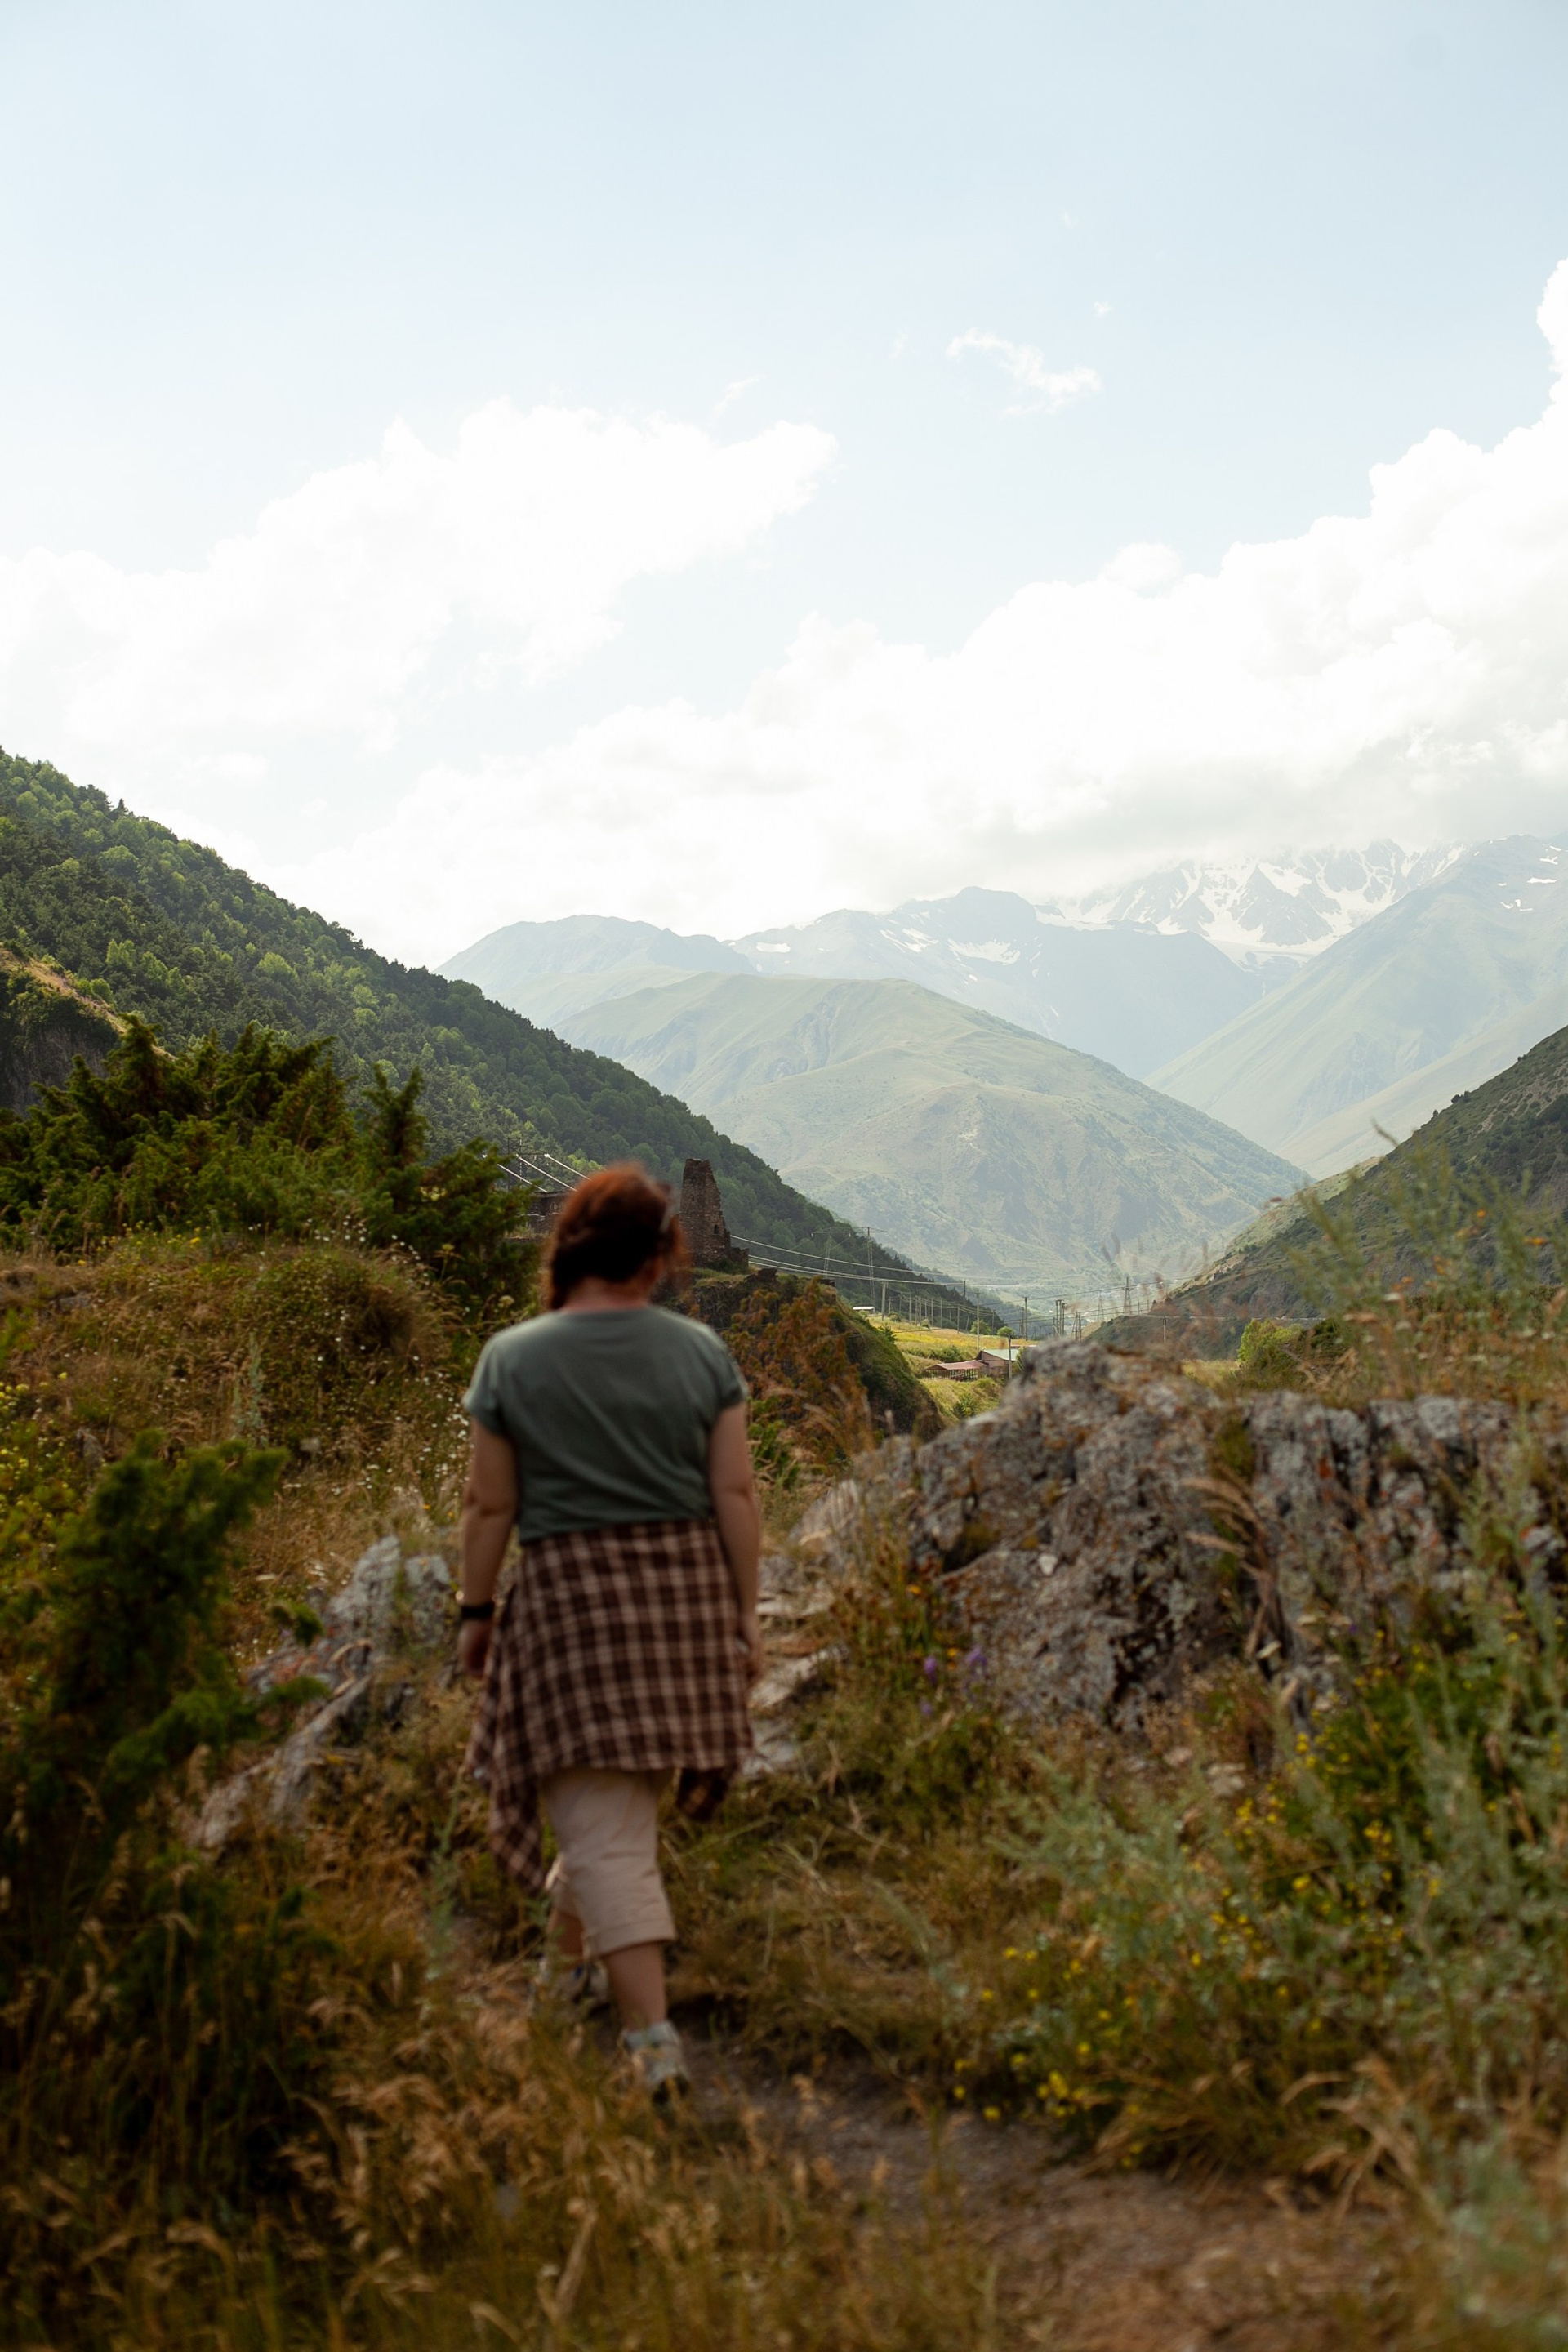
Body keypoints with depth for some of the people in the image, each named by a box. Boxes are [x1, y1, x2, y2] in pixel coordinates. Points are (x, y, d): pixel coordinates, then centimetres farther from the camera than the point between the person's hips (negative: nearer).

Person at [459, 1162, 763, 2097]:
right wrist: (746, 1610, 7)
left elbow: (491, 1505, -3)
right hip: (686, 1587, 4)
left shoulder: (512, 1360, -5)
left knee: (603, 1829, -2)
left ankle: (654, 2038, -7)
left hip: (571, 1594, -4)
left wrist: (476, 1612, 8)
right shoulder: (702, 1352, 0)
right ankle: (565, 1960, 41)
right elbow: (736, 1493, -1)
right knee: (627, 1800, 22)